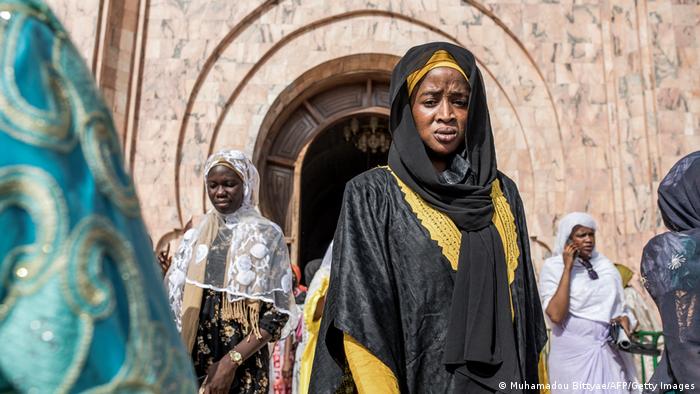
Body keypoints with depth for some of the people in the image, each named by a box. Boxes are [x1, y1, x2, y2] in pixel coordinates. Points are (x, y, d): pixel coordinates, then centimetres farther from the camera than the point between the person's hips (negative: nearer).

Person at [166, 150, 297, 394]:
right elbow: (174, 300, 8)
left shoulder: (267, 235, -7)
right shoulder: (194, 236, 5)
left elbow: (277, 313, -10)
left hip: (244, 367, -3)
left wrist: (232, 360, -17)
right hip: (192, 360, 3)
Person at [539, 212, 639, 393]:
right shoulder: (552, 267, -8)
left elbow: (620, 305, 17)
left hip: (610, 352, 4)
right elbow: (556, 315, -20)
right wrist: (568, 268, -17)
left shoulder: (605, 264, 6)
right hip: (574, 353, -4)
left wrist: (624, 319, -6)